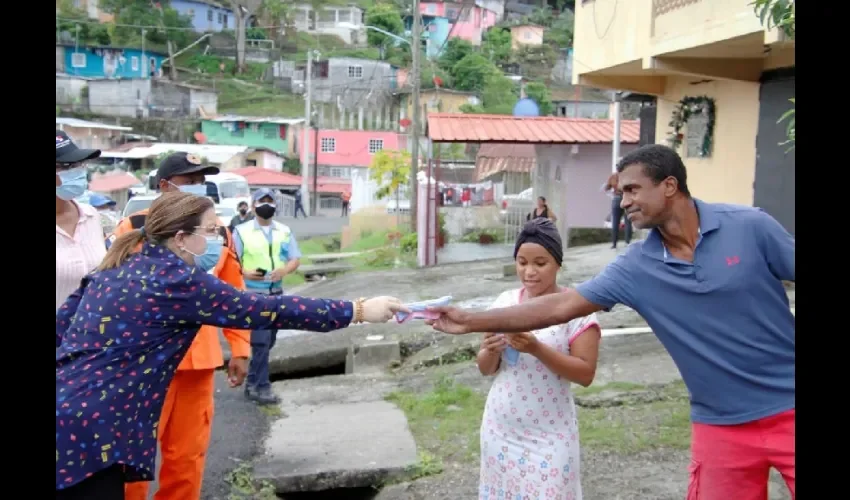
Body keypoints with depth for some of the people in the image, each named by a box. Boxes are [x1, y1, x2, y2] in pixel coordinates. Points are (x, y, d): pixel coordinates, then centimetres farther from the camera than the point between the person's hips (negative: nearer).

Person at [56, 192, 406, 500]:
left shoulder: (118, 268, 11)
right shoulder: (178, 281, -15)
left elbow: (62, 325, 14)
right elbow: (267, 310, -16)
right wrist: (359, 311, -12)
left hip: (72, 412, 9)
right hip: (89, 427, -9)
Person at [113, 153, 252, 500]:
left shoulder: (218, 232, 9)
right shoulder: (134, 229, -5)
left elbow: (234, 295, 13)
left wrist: (239, 348, 9)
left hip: (199, 359, 4)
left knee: (188, 455, 12)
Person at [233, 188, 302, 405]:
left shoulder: (284, 231, 9)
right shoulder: (242, 231, -3)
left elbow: (295, 259, 7)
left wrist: (284, 270, -15)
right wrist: (244, 272, -25)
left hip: (276, 293, 5)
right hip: (253, 294, -5)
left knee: (268, 342, 11)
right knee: (261, 341, -10)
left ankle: (252, 382, 23)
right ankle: (261, 386, -2)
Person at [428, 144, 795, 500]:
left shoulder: (750, 227, -11)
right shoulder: (635, 268, -6)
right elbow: (559, 307, -6)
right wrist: (470, 321, -8)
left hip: (785, 410, -2)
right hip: (721, 425, 2)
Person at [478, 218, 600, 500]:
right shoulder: (505, 302, 2)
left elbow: (586, 374, -14)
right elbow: (485, 369, 7)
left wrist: (537, 349, -25)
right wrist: (491, 351, -16)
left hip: (549, 436, -4)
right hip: (499, 429, 4)